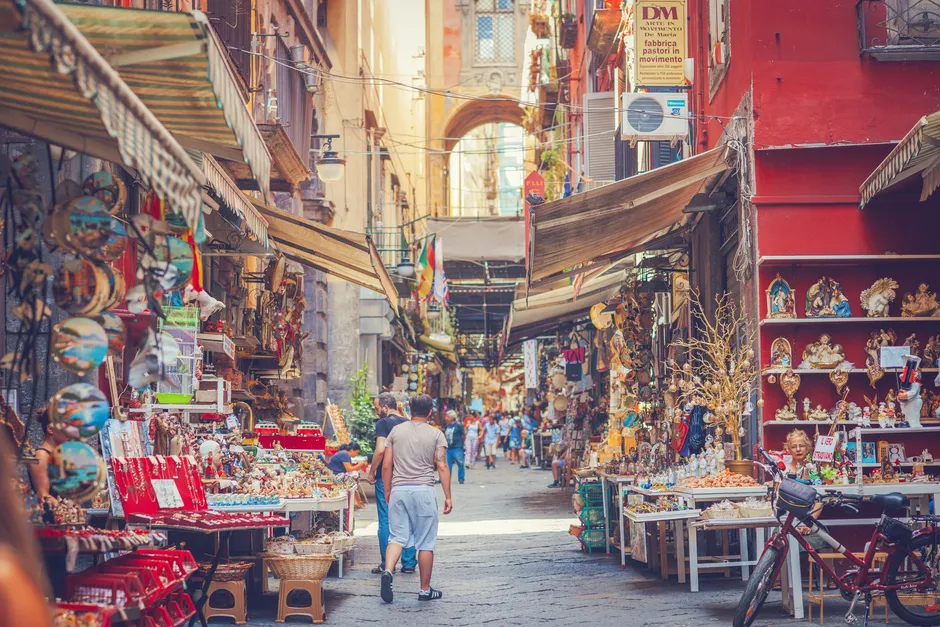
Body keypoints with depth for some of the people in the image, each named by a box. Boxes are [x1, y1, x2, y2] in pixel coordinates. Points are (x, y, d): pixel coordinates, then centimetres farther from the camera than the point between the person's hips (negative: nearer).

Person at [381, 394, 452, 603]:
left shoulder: (396, 431, 7)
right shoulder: (436, 434, 0)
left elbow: (386, 465, 7)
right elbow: (442, 467, -5)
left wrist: (388, 491, 18)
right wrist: (448, 497, 0)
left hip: (399, 490, 2)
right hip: (424, 491, -2)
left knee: (397, 537, 4)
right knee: (426, 543, 5)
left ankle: (388, 572, -21)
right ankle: (425, 590, 11)